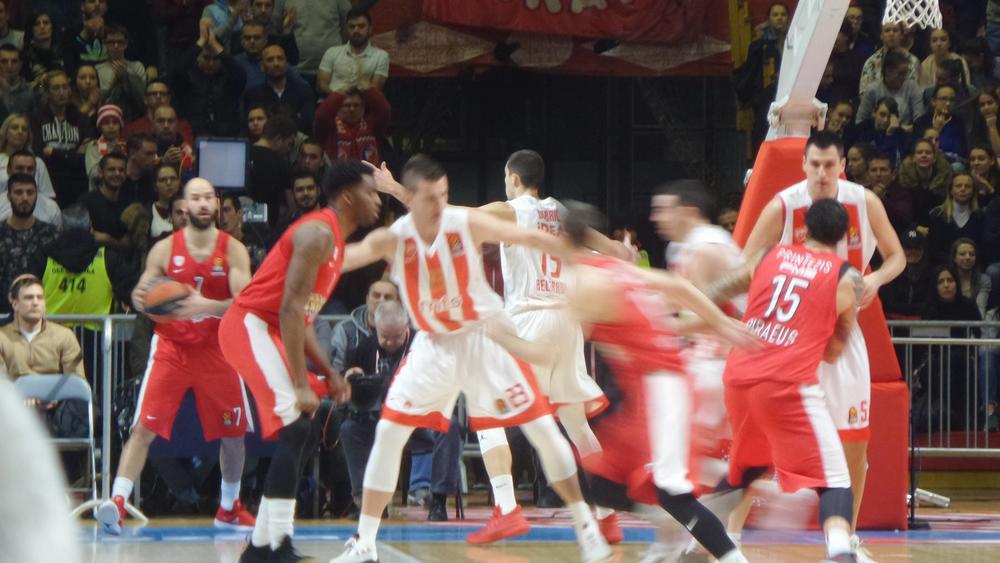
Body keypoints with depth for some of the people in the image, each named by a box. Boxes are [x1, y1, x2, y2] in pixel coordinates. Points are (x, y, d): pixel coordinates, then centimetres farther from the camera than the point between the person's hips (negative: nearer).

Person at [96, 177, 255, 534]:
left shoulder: (233, 250, -4)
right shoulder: (164, 249, -2)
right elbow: (141, 299, 4)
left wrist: (206, 306, -33)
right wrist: (140, 298, -21)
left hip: (217, 349, 1)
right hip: (171, 347, -1)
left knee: (234, 433, 9)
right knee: (143, 426, -15)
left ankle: (229, 508, 28)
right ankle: (117, 502, -21)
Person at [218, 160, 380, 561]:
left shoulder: (334, 240, 17)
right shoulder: (318, 234, -15)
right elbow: (290, 309, -23)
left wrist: (329, 374, 13)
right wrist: (301, 384, -25)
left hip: (267, 330, 11)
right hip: (250, 325, -11)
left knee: (301, 433, 14)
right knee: (296, 429, -18)